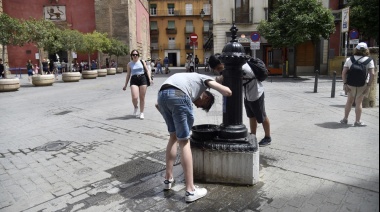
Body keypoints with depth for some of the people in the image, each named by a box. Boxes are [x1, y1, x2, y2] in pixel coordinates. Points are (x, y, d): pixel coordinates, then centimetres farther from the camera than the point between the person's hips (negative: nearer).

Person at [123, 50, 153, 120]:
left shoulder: (142, 62, 8)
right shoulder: (129, 64, 8)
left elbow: (147, 70, 9)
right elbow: (128, 75, 12)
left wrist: (150, 79, -7)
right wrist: (125, 85, 12)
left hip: (142, 79, 1)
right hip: (134, 80, 0)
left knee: (142, 97, 4)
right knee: (134, 97, -17)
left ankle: (142, 113, 18)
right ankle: (136, 107, 17)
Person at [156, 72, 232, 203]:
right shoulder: (204, 79, 27)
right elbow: (227, 92, 12)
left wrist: (169, 118, 34)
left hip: (162, 94, 6)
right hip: (179, 95, -6)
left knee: (174, 136, 22)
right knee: (184, 141, 2)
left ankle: (168, 179, 29)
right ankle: (190, 191, 8)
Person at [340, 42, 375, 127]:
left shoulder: (349, 59, 0)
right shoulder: (369, 60, -5)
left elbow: (344, 73, -6)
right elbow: (372, 74, -13)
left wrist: (345, 83, -4)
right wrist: (368, 86, -9)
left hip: (351, 84, 2)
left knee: (349, 101, 17)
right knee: (359, 102, 7)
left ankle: (345, 119, 22)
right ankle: (357, 121, 14)